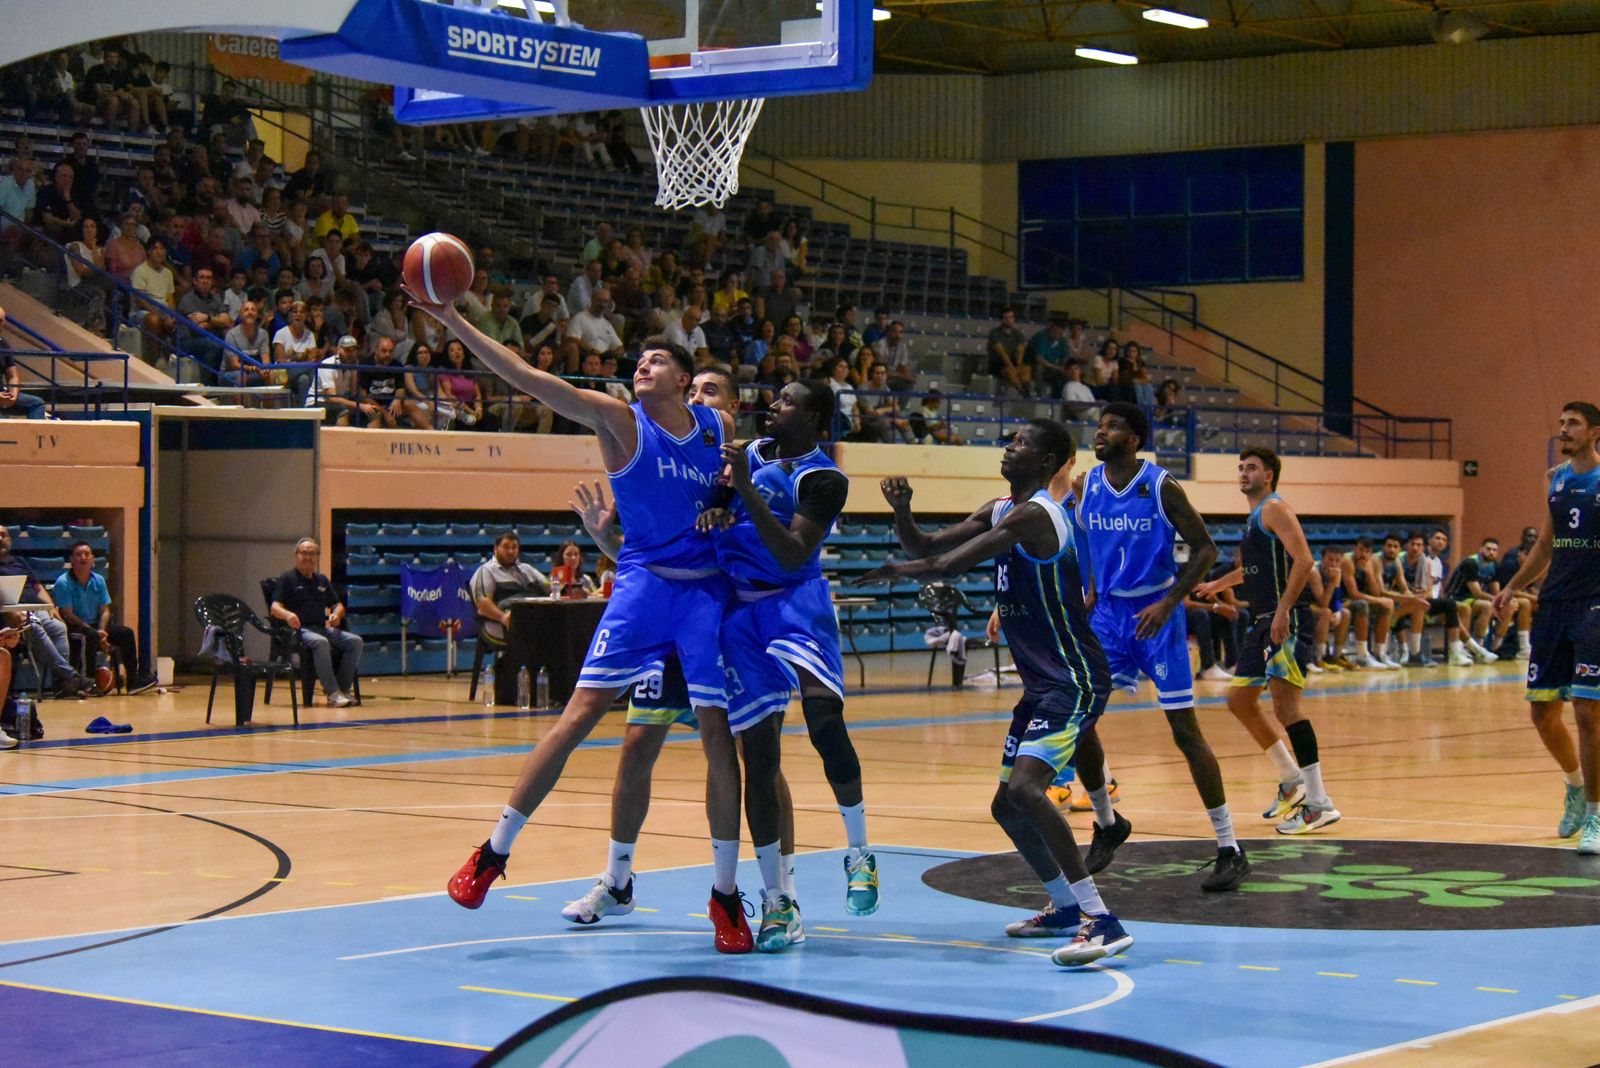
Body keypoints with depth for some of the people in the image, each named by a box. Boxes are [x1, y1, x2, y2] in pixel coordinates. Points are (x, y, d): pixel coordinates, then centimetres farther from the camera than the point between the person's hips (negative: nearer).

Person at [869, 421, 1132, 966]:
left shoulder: (1033, 516, -17)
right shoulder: (999, 512, 13)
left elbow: (950, 563, -21)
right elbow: (926, 547, 15)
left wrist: (897, 571, -3)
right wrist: (902, 512, -5)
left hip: (1075, 681, -10)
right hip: (1042, 683, 10)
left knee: (1025, 787, -26)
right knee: (1007, 805, 16)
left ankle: (1102, 921, -27)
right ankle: (1067, 908, 34)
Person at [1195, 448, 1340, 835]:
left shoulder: (1274, 509, -8)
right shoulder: (1254, 518, 21)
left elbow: (1303, 559, -21)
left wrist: (1283, 610, -27)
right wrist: (1214, 586, 51)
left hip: (1287, 620, -10)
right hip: (1265, 621, 10)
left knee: (1285, 703, -16)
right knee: (1240, 700, 14)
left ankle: (1320, 803, -16)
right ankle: (1291, 781, 23)